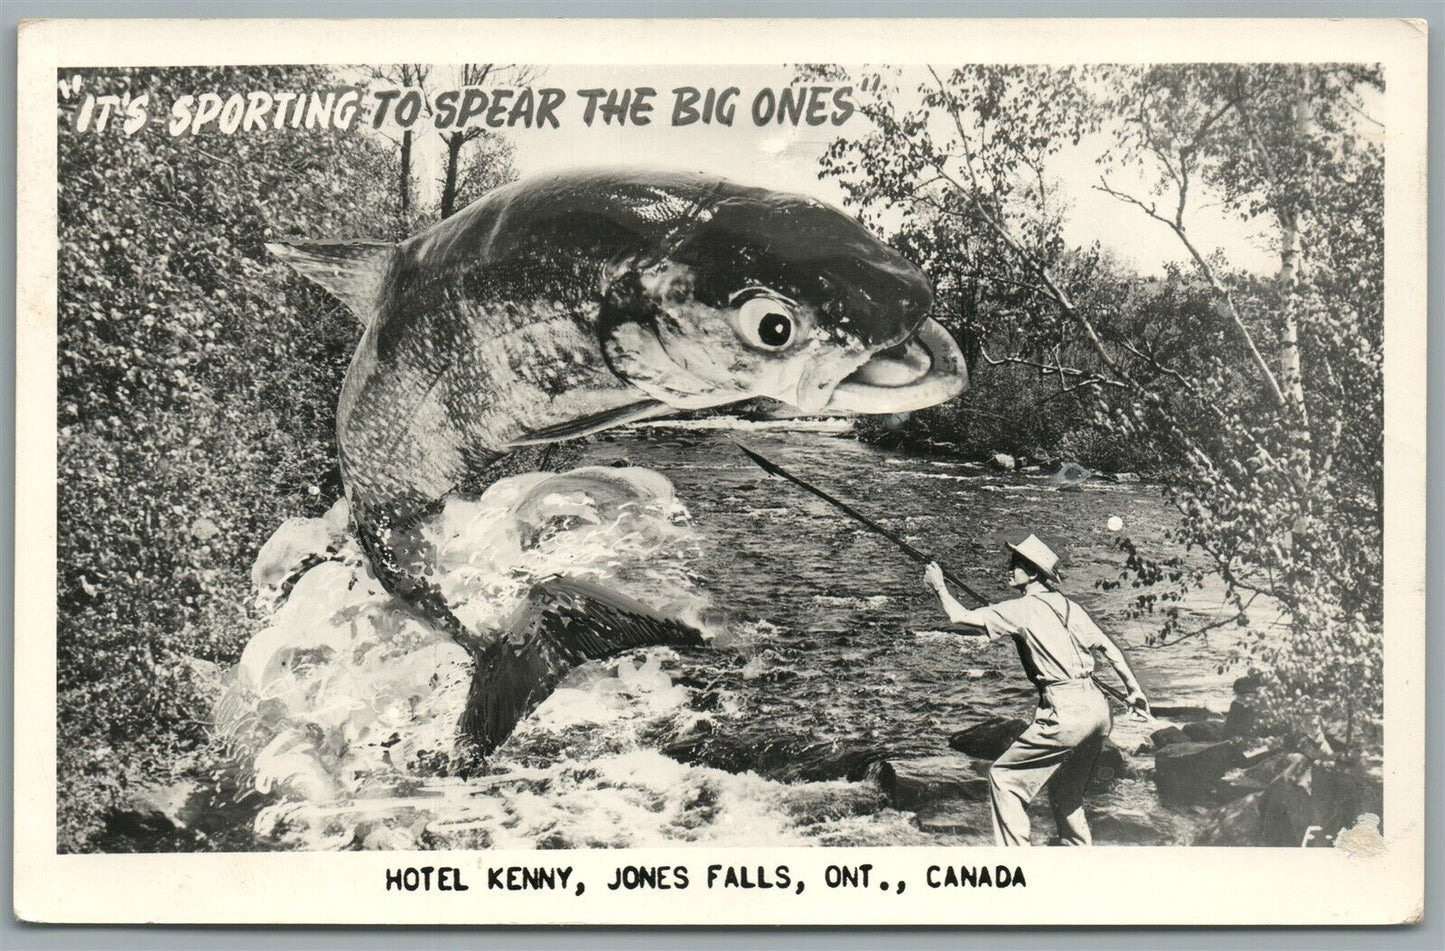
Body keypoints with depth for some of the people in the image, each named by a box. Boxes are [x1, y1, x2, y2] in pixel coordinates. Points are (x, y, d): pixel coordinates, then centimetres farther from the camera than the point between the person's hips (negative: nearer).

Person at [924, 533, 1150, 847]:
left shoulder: (1023, 609, -6)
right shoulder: (1068, 605, 14)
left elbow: (961, 618, -6)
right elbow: (1108, 647, 16)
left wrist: (940, 587, 10)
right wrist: (1134, 689, 22)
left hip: (1065, 713, -8)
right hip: (1098, 707, 8)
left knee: (1004, 778, 1)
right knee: (1067, 791, 24)